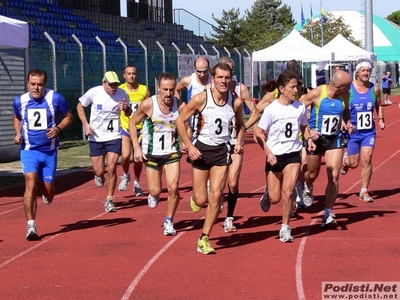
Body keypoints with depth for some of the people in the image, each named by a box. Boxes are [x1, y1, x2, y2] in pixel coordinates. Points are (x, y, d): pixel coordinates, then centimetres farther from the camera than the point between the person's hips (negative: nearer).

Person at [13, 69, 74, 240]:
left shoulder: (55, 98, -9)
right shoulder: (20, 101, -2)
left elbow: (69, 117, 3)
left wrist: (58, 128, -15)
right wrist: (18, 133, 0)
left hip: (49, 150, 0)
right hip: (29, 150, 0)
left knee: (48, 190, 5)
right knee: (31, 183, -20)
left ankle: (47, 193, 46)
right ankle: (31, 226, -18)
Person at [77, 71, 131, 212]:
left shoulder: (122, 94, -8)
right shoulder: (93, 92, -11)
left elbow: (129, 114, 8)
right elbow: (80, 106, 5)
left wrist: (126, 108, -17)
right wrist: (86, 124, -7)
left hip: (114, 137, 0)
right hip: (96, 137, 0)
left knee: (111, 168, -11)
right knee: (99, 171, 1)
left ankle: (109, 200, 5)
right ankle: (99, 175, 41)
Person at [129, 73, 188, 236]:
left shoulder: (181, 106, -12)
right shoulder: (148, 104, -15)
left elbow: (186, 127, 4)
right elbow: (133, 123, -2)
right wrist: (136, 147, -8)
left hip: (172, 152, 1)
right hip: (152, 153, -1)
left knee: (173, 187, -11)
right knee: (156, 191, 2)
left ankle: (169, 222, 8)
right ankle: (153, 195, 42)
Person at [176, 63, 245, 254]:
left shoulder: (236, 102, -4)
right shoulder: (201, 99, -14)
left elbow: (240, 124, 16)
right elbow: (180, 121, -6)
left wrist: (239, 142, -1)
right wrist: (189, 146, -13)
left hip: (222, 150, 2)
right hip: (201, 149, -2)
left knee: (216, 196, -8)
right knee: (201, 200, 1)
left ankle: (204, 239, 3)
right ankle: (195, 198, 40)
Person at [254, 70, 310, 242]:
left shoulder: (300, 107, -1)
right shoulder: (271, 109, -11)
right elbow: (258, 132, -6)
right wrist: (268, 152, -14)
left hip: (293, 155, 2)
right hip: (274, 156, -2)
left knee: (287, 192, -12)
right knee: (275, 198, 4)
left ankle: (285, 228, 2)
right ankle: (267, 196, 41)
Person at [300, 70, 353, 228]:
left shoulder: (344, 95, -5)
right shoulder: (317, 93, -19)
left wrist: (347, 122, -4)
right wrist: (308, 130, -17)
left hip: (334, 139, 2)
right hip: (316, 138, -2)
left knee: (334, 176, -11)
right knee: (313, 174, 16)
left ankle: (328, 214, -8)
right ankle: (307, 188, 54)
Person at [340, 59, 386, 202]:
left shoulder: (375, 89, -1)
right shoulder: (348, 89, -11)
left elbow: (379, 106, 15)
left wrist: (381, 119, -1)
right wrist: (346, 123, -22)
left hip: (369, 131, 2)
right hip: (353, 131, -2)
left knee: (367, 160, -8)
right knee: (353, 163, 5)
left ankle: (364, 192, 4)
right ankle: (345, 159, 44)